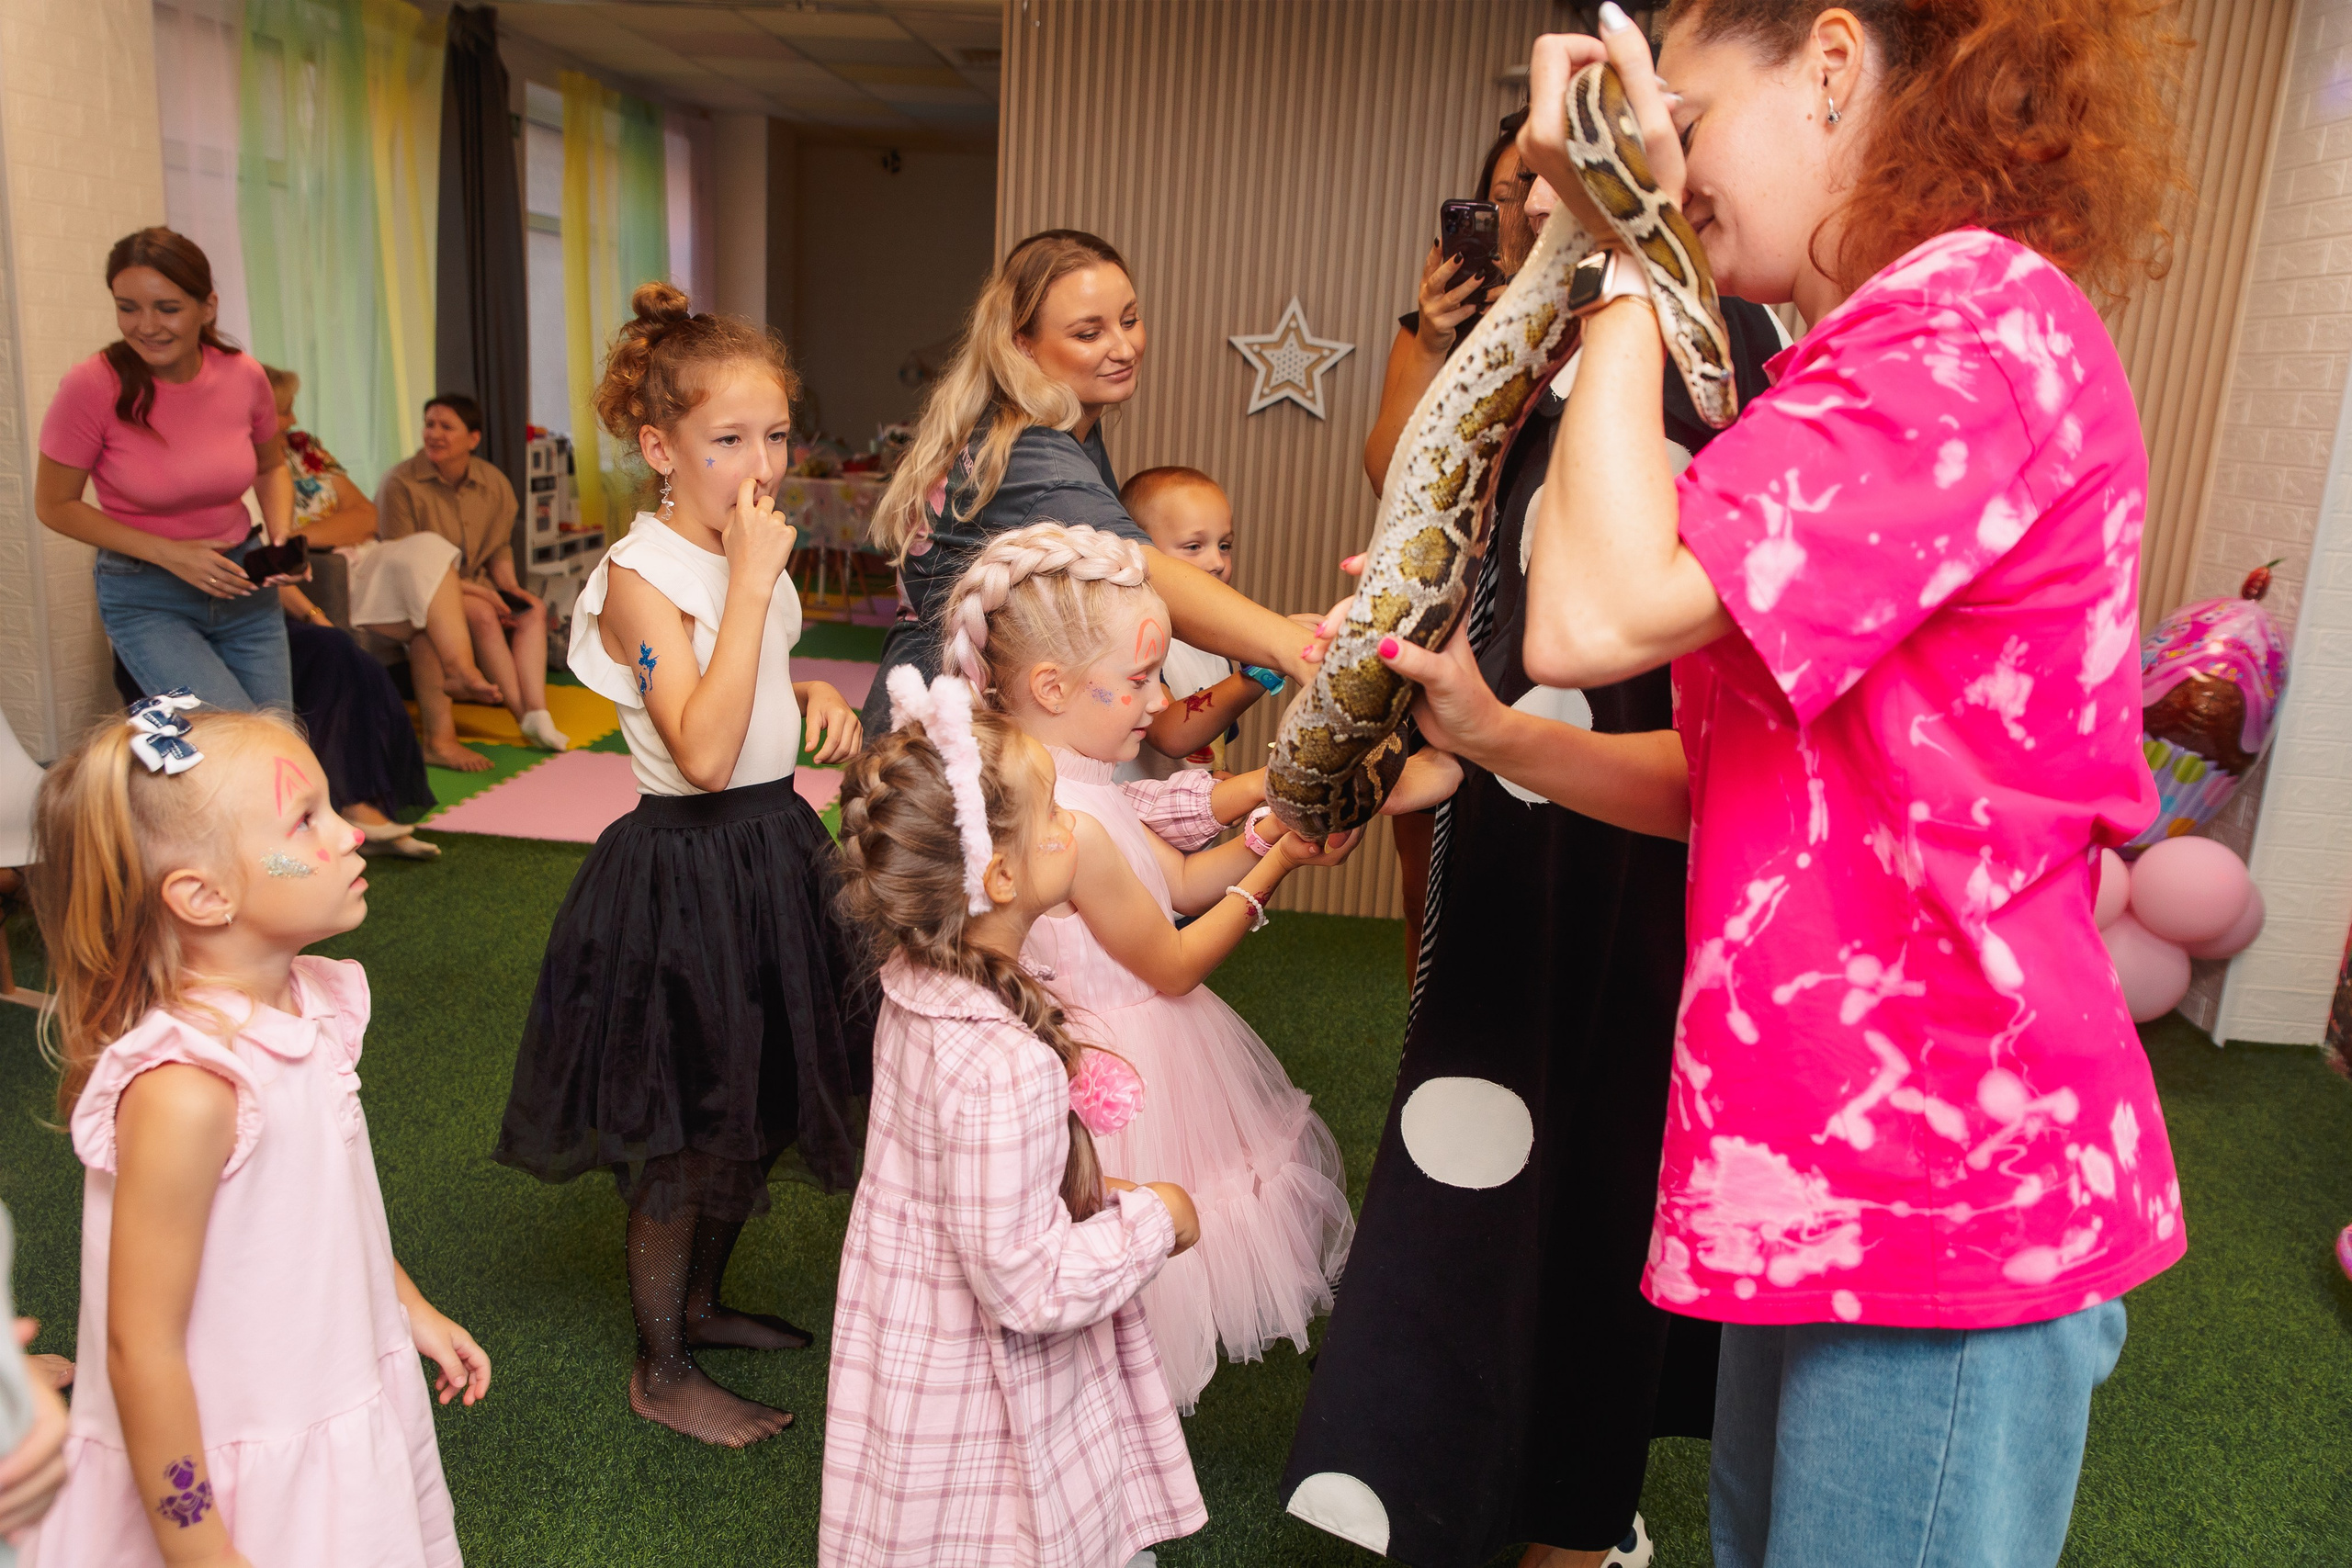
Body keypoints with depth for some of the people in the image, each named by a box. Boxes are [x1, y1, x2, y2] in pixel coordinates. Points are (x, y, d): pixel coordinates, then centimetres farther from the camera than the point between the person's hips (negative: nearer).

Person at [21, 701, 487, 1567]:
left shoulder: (308, 1003, -5)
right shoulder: (185, 1092, -29)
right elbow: (142, 1351, -23)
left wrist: (410, 1307, 21)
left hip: (348, 1416, 7)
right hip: (240, 1487, -7)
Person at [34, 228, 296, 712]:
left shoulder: (243, 376, -7)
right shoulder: (91, 387, -17)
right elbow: (54, 506, -8)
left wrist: (281, 537, -6)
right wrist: (167, 553, -18)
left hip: (240, 584, 4)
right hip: (146, 599, -4)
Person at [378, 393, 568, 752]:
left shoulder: (495, 484, 4)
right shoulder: (400, 484, -13)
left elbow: (500, 547, 16)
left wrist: (508, 586, -7)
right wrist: (477, 592, -20)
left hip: (475, 585, 5)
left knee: (533, 610, -20)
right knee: (482, 614, -31)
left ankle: (537, 711, -33)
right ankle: (524, 715, -26)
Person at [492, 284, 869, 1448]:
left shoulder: (748, 554, 6)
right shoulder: (642, 575, -19)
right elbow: (703, 753, -30)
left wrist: (814, 696, 1)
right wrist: (752, 584, -27)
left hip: (774, 850, 8)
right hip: (686, 869, -8)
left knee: (764, 1112, 20)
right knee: (685, 1137, 6)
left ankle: (700, 1302, 43)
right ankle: (660, 1370, 27)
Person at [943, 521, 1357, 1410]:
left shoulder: (1062, 785, 0)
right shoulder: (1077, 827, -31)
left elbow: (1179, 881, 10)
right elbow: (1173, 966, -18)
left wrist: (1272, 831, -2)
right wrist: (1274, 869, -11)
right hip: (1122, 1071, -10)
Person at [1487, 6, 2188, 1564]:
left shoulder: (1978, 313, -15)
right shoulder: (1913, 343, 17)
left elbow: (1596, 616, -26)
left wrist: (1629, 263, -15)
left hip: (1946, 1180, -9)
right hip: (1839, 1158, 10)